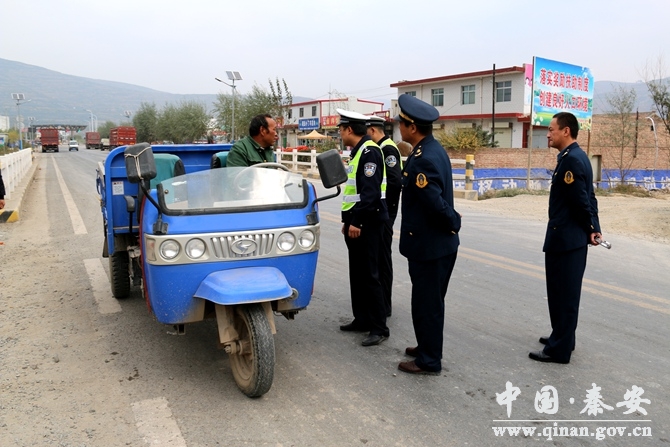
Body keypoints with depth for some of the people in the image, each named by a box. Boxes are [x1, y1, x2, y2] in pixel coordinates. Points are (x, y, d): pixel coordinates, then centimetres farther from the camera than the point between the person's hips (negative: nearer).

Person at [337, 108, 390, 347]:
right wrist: (348, 220, 19)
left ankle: (379, 327, 4)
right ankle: (362, 319, 25)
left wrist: (357, 222, -23)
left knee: (369, 275, -5)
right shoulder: (358, 152, 16)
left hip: (366, 223, -10)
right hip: (356, 221, 10)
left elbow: (370, 192, -23)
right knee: (357, 273, 15)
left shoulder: (369, 152, -15)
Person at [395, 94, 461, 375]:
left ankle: (429, 361, 19)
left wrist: (453, 225, -12)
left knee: (427, 304, 4)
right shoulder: (432, 149, 8)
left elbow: (436, 203, -27)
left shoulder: (423, 160, -25)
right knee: (429, 301, 22)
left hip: (430, 245, -10)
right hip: (434, 242, 10)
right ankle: (427, 347, 38)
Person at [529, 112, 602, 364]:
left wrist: (590, 229, -5)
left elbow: (581, 200, -20)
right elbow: (588, 198, 13)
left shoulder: (570, 159, -20)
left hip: (565, 238, -10)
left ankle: (559, 349, 9)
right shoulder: (576, 156, 13)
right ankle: (562, 337, 33)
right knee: (564, 292, 19)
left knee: (563, 294, -1)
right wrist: (594, 229, 7)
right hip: (571, 238, 10)